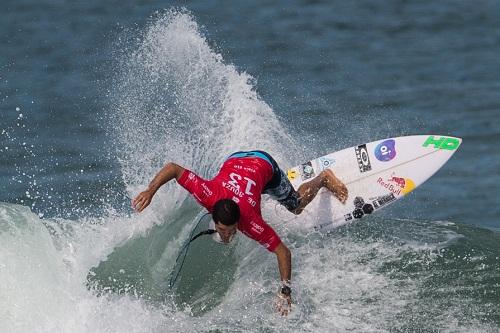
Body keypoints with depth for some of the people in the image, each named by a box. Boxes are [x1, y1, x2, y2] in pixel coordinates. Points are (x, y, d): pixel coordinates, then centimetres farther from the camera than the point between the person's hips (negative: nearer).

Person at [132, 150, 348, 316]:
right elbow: (172, 168, -40)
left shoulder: (250, 222, -42)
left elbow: (283, 252, -35)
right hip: (234, 160, 3)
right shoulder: (208, 196, -41)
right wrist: (150, 191, -49)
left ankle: (323, 179, 50)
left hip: (264, 166, -3)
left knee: (297, 205, 22)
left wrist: (285, 291, -37)